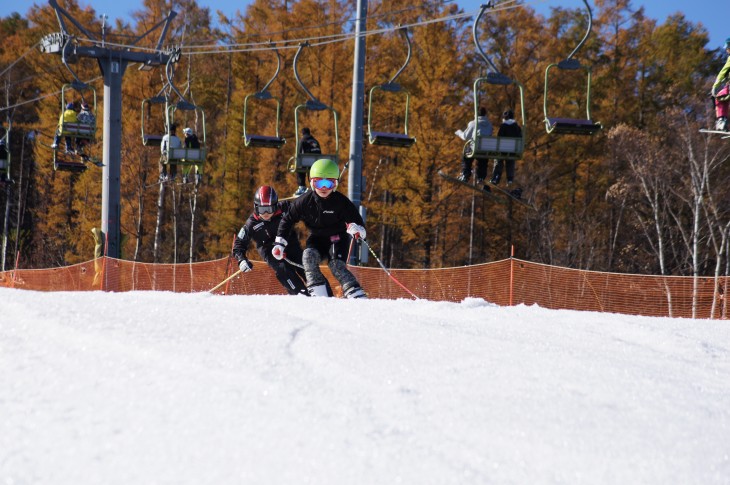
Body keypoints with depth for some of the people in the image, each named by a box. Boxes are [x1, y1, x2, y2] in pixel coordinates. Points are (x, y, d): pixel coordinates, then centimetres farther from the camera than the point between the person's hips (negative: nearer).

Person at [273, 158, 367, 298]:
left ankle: (358, 296, -32)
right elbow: (288, 219, 2)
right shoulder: (304, 201, -11)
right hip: (317, 238, 3)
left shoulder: (341, 201, -16)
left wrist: (357, 229, -38)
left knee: (336, 265, -26)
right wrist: (280, 243, -1)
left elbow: (356, 220, -13)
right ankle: (318, 294, -31)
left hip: (338, 237, -3)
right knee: (309, 256, -27)